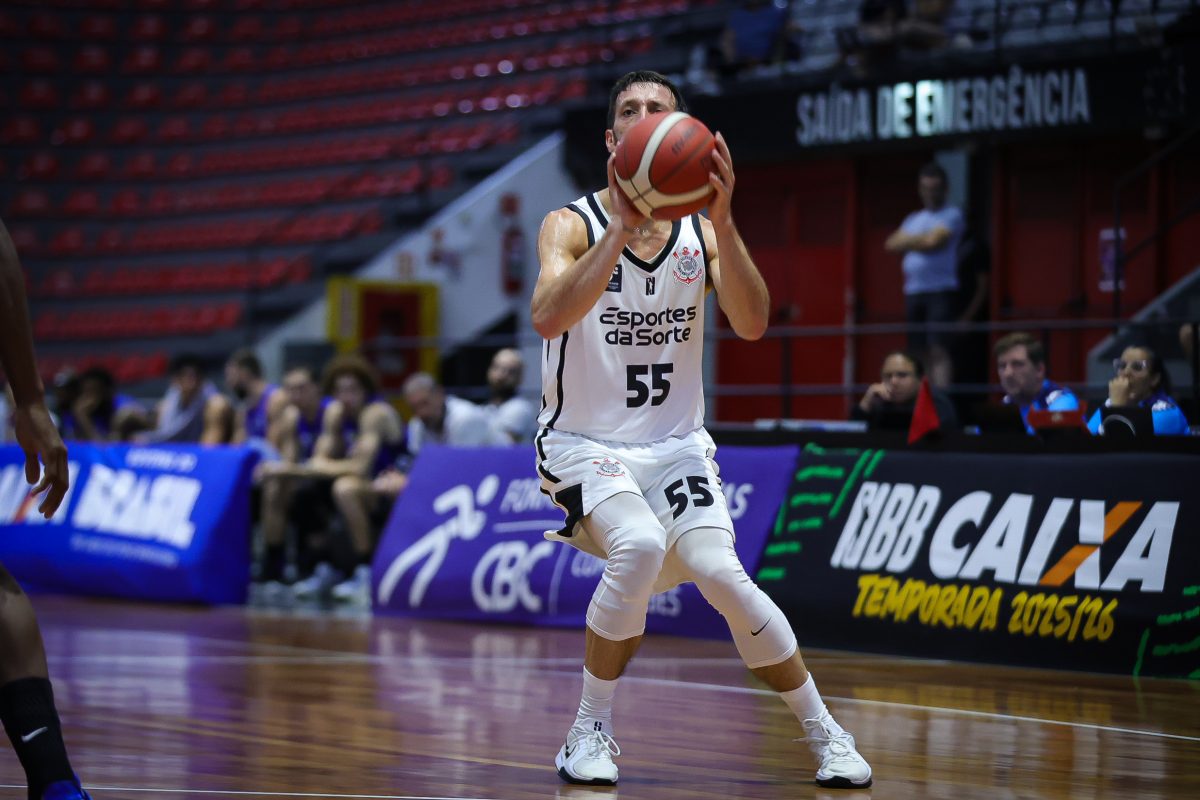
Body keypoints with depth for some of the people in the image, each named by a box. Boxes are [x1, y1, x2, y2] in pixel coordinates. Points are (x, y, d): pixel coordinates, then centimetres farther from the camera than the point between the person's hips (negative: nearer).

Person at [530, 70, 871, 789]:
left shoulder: (702, 231, 1)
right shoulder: (572, 225, -7)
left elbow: (752, 324, -15)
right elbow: (550, 317, -27)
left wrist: (723, 220, -27)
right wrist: (623, 222, -32)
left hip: (675, 445, 2)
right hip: (585, 444, -2)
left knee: (719, 573, -20)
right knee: (638, 548, -31)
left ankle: (826, 733, -4)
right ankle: (591, 731, -13)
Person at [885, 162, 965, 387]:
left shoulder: (952, 215, 3)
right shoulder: (913, 219, 23)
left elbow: (935, 241, -11)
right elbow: (892, 244, 10)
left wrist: (909, 241, 5)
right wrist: (921, 240, -2)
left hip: (940, 290, -6)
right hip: (913, 291, 6)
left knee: (938, 350, -14)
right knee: (919, 352, 5)